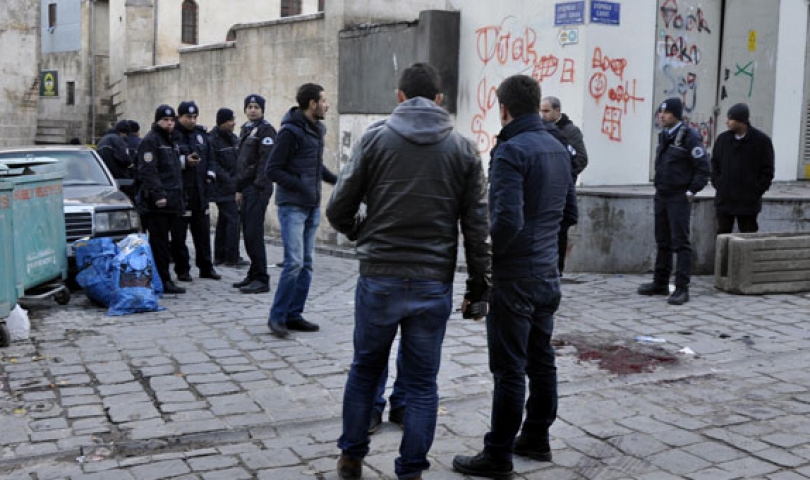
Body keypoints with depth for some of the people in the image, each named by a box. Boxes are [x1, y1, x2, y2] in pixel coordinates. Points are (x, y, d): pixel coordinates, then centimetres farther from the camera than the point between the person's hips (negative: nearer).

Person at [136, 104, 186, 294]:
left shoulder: (170, 141, 23)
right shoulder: (150, 141, -7)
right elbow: (148, 171, -17)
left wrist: (178, 198, 24)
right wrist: (158, 194, -24)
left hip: (169, 201, 9)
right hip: (156, 202, -9)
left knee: (162, 242, 12)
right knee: (159, 242, -7)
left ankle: (163, 280, 16)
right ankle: (163, 281, -6)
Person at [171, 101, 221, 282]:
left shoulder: (201, 134, 13)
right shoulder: (172, 135, -8)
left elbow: (210, 157, 20)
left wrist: (210, 174, 5)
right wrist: (184, 161, -21)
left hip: (200, 191, 6)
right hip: (179, 191, -6)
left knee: (203, 231, 13)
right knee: (179, 233, 0)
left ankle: (206, 267, 22)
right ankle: (182, 269, 9)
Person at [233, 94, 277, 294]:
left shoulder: (265, 130, -8)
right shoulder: (245, 129, 20)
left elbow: (267, 161, -16)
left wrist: (258, 187, -20)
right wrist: (239, 189, 21)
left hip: (258, 188, -9)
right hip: (247, 187, 9)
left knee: (254, 234, -10)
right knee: (248, 233, 11)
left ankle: (261, 279, -7)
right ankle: (253, 275, 19)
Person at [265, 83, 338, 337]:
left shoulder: (317, 129, 12)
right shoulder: (290, 131, -12)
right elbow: (273, 170, -13)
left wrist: (336, 179, 7)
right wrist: (300, 187, -19)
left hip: (312, 207, 8)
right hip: (292, 206, -8)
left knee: (306, 263, 9)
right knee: (294, 262, -11)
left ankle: (294, 314, 17)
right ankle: (277, 315, 2)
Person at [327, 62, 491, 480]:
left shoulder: (376, 137, -2)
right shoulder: (463, 149, 2)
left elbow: (339, 210, -2)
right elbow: (477, 226, 0)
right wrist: (478, 286, 7)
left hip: (379, 278, 0)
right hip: (434, 284, 0)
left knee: (365, 370, 17)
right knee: (422, 383, 10)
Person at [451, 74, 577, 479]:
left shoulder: (511, 150, -17)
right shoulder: (559, 148, 9)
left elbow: (508, 219, -26)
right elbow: (570, 213, 16)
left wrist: (486, 252, -11)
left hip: (514, 278, -8)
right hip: (548, 275, 8)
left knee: (509, 369, 0)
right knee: (541, 361, 16)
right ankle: (536, 439, 29)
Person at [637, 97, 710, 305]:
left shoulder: (689, 137, -12)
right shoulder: (664, 136, 13)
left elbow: (703, 168, -12)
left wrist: (691, 192, -13)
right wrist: (659, 189, 15)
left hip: (679, 198, -8)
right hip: (661, 196, 8)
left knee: (680, 243, -6)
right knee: (663, 242, 14)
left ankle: (682, 288, -3)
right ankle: (660, 283, 22)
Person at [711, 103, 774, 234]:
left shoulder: (762, 140, -5)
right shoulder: (723, 139, 5)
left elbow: (767, 170, -2)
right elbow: (714, 163, 14)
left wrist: (756, 191, -8)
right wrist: (717, 183, 2)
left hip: (748, 203, -3)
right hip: (724, 200, 3)